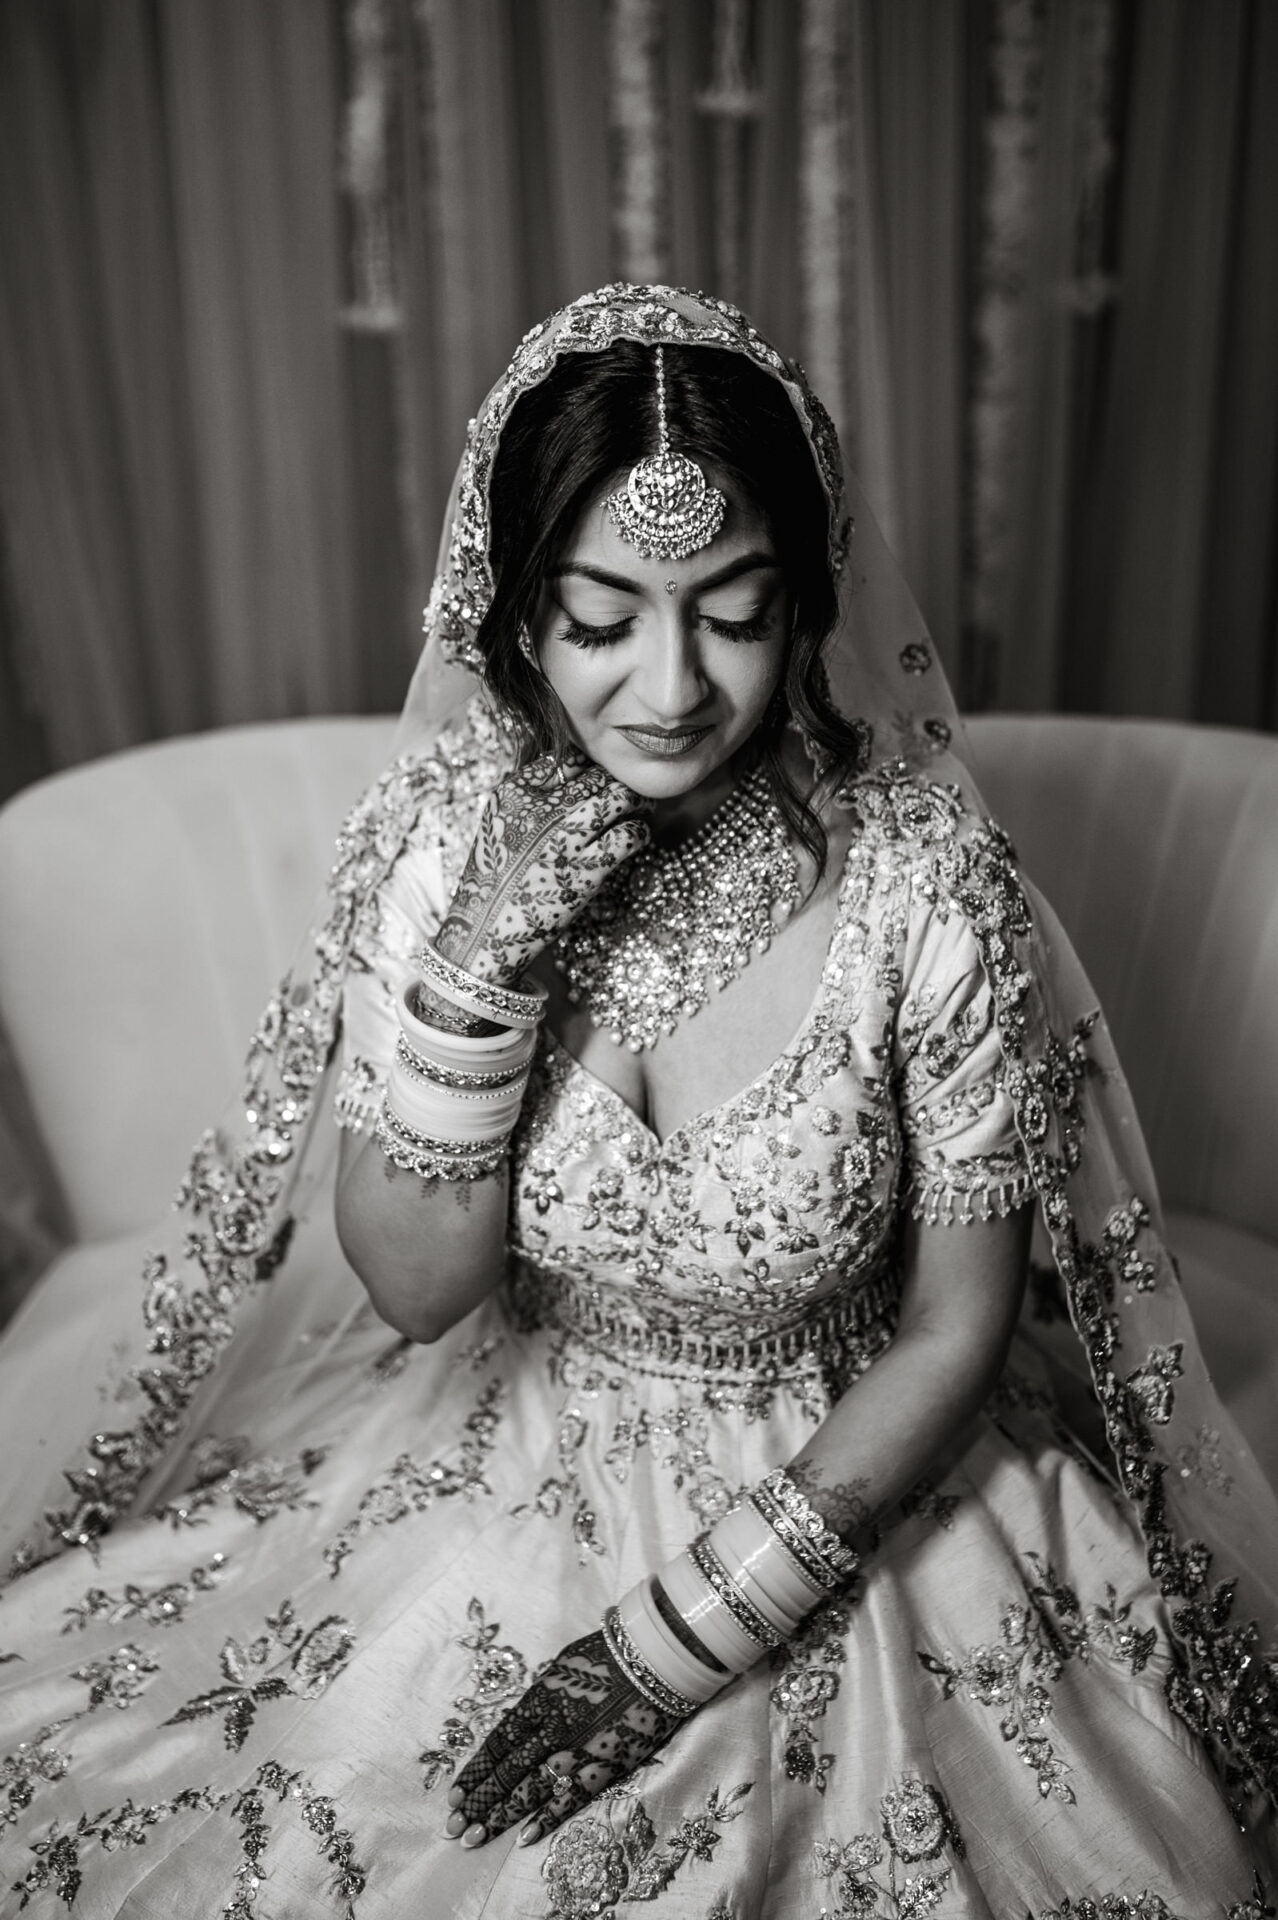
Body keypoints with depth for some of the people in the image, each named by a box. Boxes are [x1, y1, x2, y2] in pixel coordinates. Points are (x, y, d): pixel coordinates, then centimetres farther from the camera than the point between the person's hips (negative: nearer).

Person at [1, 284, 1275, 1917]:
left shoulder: (924, 887, -19)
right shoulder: (438, 846, -12)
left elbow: (955, 1332, -10)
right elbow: (410, 1290, -10)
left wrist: (692, 1630, -12)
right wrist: (476, 966, -24)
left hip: (840, 1493, 0)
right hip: (509, 1471, 1)